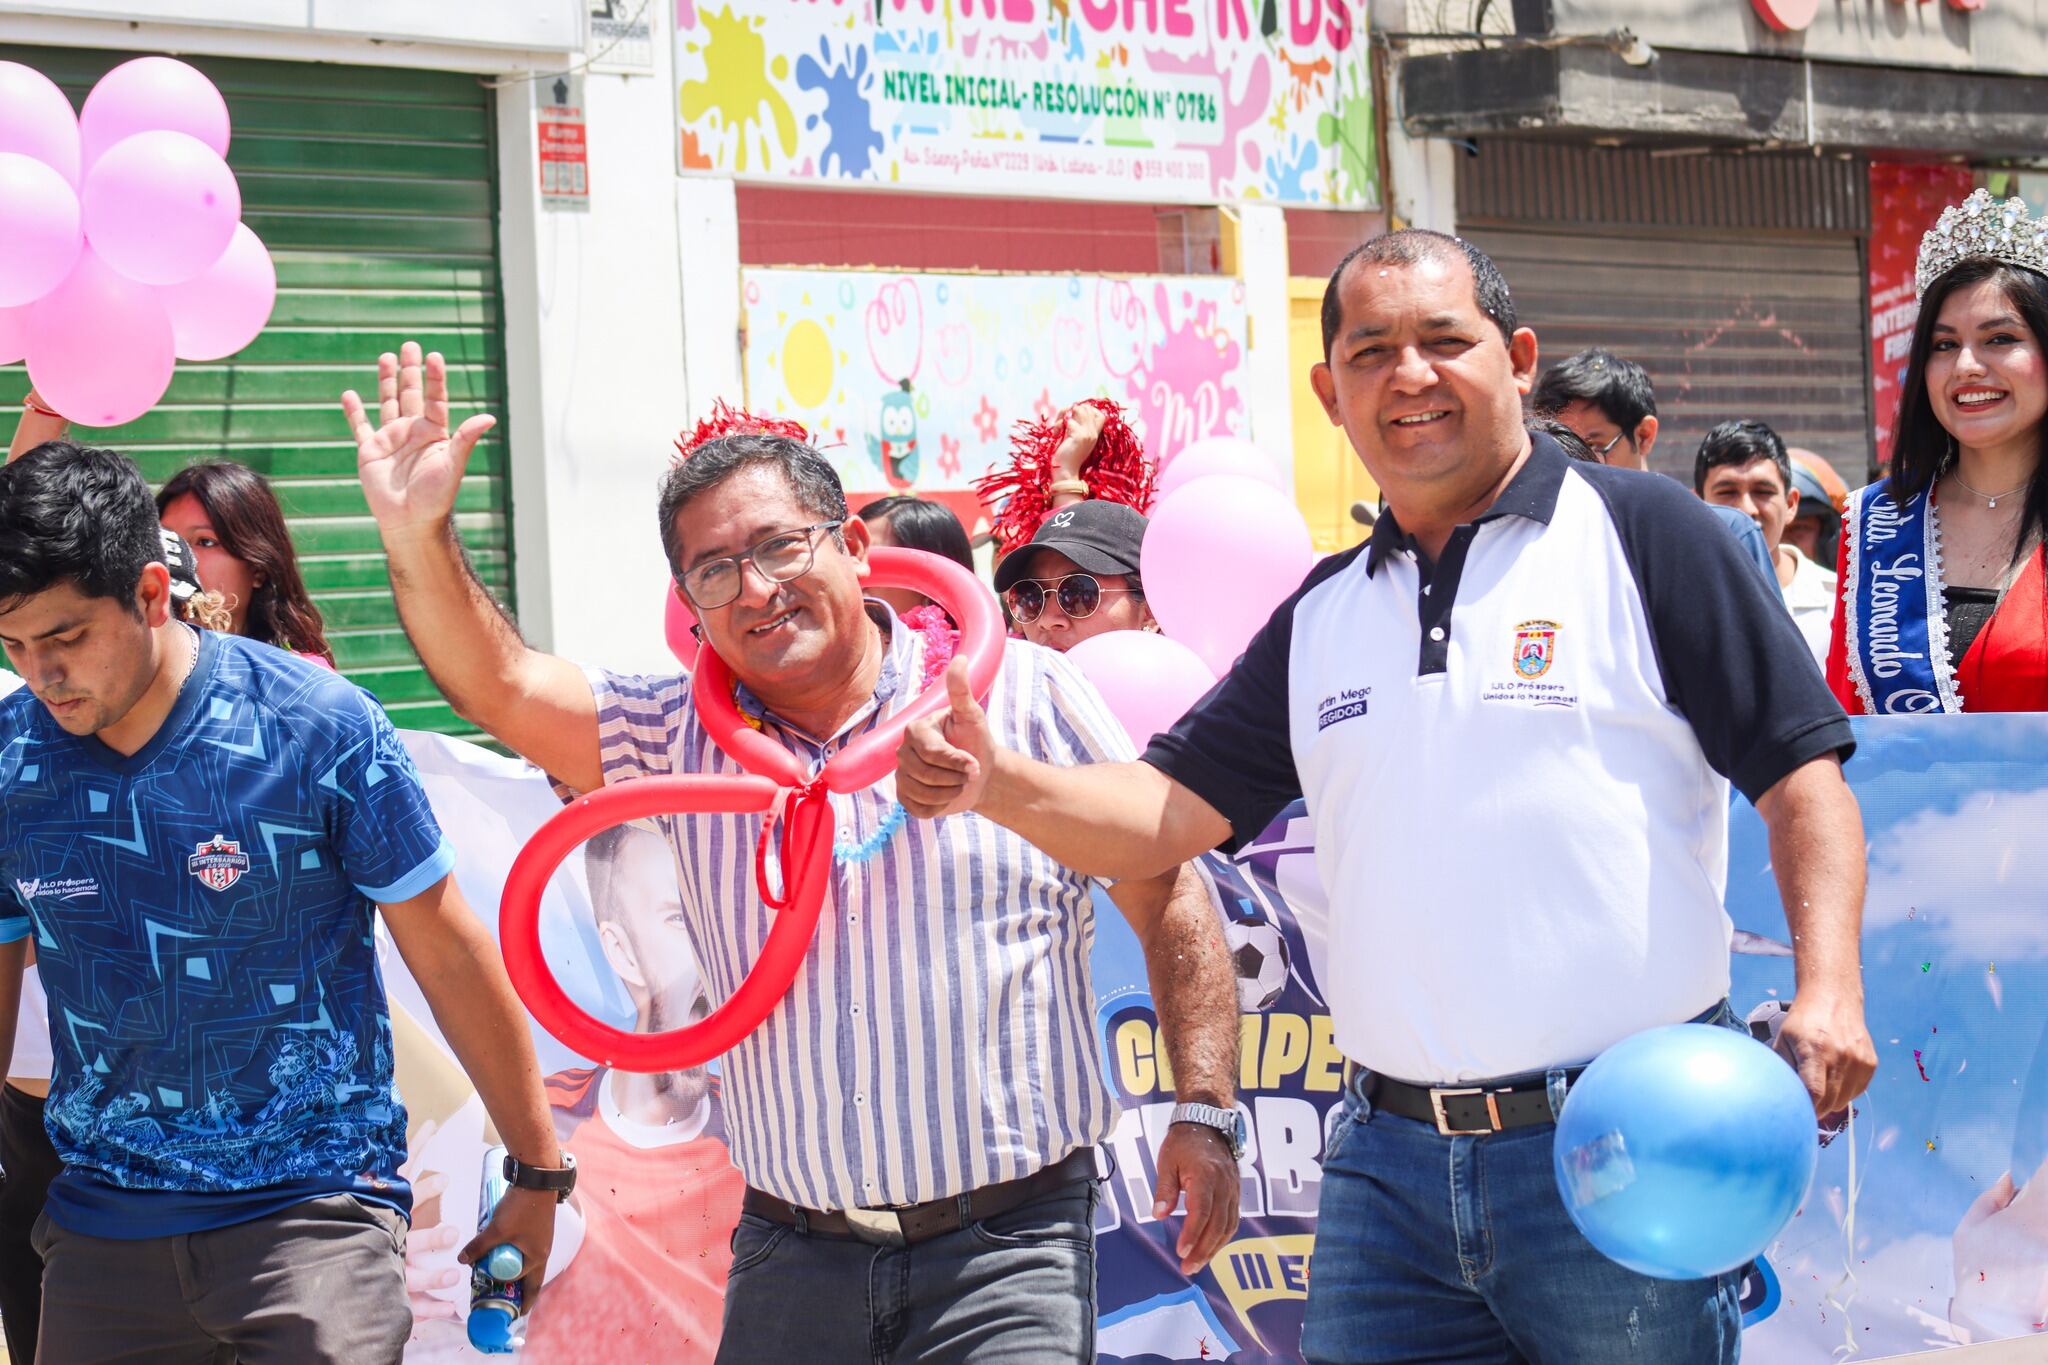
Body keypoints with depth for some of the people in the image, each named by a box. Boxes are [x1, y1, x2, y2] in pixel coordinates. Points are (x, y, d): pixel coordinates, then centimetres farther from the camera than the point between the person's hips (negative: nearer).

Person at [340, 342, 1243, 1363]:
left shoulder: (1018, 693, 1)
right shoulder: (681, 739, 9)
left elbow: (1169, 897, 3)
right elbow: (499, 687, -1)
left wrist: (1203, 1112, -4)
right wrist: (418, 540, -16)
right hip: (790, 1259, 3)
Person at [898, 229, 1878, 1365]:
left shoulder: (1638, 534, 0)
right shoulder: (1321, 617, 15)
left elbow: (1800, 771, -4)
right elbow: (1165, 812, 11)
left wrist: (1828, 993, -19)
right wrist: (997, 783, -8)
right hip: (1390, 1171, 5)